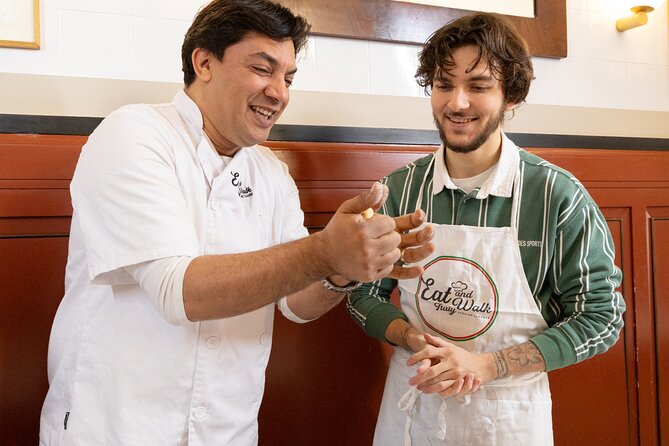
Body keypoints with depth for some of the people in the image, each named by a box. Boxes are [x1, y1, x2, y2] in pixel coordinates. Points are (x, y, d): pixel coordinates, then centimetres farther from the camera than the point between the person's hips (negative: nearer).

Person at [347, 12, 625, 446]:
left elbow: (600, 316, -8)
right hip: (410, 406, 2)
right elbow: (365, 295, 1)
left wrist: (485, 364, -18)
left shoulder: (558, 195, -13)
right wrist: (416, 340, -18)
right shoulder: (399, 190, -7)